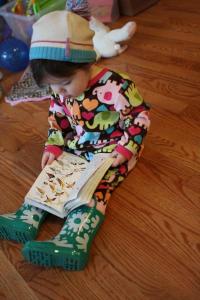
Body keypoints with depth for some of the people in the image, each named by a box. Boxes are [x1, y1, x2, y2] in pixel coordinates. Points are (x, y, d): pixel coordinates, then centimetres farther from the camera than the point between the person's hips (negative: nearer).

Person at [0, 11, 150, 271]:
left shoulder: (116, 87, -26)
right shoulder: (62, 91, -5)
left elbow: (140, 117, -17)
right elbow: (57, 120, 9)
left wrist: (126, 149, -22)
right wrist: (53, 147, -4)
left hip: (112, 151, -7)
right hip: (77, 147, 7)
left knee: (95, 187, -23)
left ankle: (74, 242, -33)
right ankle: (26, 221, -3)